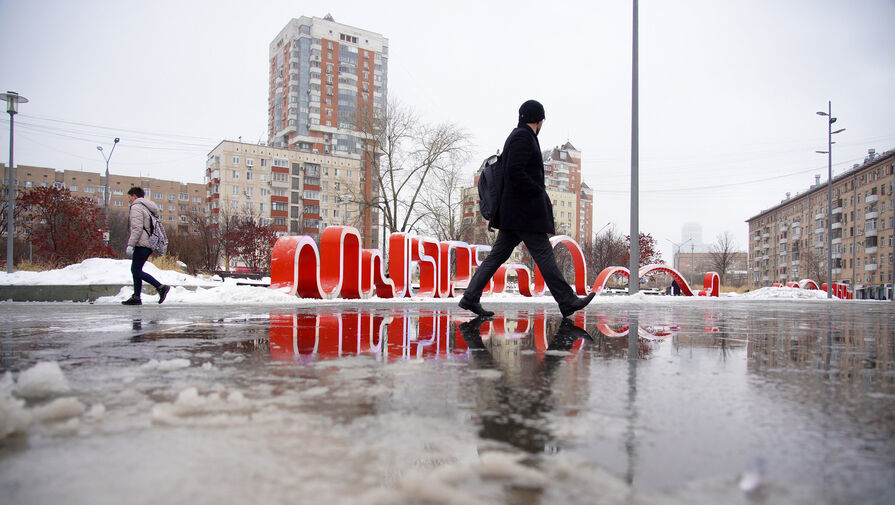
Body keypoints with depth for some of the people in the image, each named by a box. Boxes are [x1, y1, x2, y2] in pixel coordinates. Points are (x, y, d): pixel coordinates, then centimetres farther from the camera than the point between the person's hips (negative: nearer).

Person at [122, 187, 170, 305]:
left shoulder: (136, 207, -7)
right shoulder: (147, 208, 23)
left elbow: (137, 228, -18)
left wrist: (130, 245, -19)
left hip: (142, 244, -10)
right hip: (150, 243, 10)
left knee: (137, 271, -9)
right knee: (135, 270, 13)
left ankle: (161, 287, -18)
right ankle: (136, 297, 13)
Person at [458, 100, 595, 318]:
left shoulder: (517, 136, 21)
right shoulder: (523, 137, -11)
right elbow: (514, 171, -22)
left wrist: (539, 194, 17)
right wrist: (539, 192, -14)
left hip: (513, 210, 10)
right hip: (524, 210, -10)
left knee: (499, 254, 8)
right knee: (544, 254, -4)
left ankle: (470, 297, 7)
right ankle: (567, 301, 3)